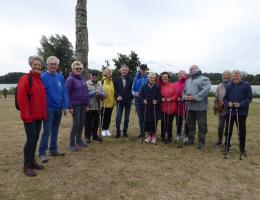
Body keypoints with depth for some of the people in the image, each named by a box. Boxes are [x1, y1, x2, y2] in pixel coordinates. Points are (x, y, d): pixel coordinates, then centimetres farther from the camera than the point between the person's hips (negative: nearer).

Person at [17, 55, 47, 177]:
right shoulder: (25, 80, -11)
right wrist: (26, 115, -18)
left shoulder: (40, 80, 13)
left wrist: (44, 113, 14)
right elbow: (22, 100, -17)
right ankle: (26, 166, 10)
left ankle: (32, 161, 28)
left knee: (35, 138, 14)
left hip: (39, 116, 8)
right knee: (31, 139, -4)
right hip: (29, 117, -8)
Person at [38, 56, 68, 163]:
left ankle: (53, 149, 27)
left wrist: (65, 106, 1)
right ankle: (42, 153, 10)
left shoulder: (60, 77, 7)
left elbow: (64, 92, 6)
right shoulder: (43, 77, -7)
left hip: (58, 108, 5)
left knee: (55, 130, 14)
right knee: (47, 131, -1)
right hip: (48, 108, -5)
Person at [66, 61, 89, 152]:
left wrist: (87, 104, 10)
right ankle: (72, 144, 7)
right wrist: (70, 106, -17)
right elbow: (67, 93, -13)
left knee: (81, 123, 12)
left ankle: (79, 140, 27)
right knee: (76, 124, -5)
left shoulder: (83, 78, 11)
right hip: (75, 105, -6)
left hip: (83, 105, 6)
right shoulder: (70, 79, -9)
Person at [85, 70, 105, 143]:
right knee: (88, 123, 5)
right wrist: (94, 93, -16)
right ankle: (87, 137, 17)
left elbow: (103, 94, 7)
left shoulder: (99, 84, 11)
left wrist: (99, 93, -14)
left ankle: (95, 135, 29)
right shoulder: (87, 83, -6)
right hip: (89, 107, -5)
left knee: (96, 122, 14)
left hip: (97, 107, 5)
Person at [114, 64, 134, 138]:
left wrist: (130, 98, -11)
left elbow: (132, 90, 1)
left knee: (127, 117, 8)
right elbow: (115, 90, 1)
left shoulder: (131, 80, 1)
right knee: (118, 117, -2)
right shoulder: (116, 79, 4)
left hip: (128, 101, 1)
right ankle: (118, 132, 9)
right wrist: (117, 96, -15)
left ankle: (125, 131, 20)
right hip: (120, 101, 0)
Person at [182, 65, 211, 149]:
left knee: (202, 125, 1)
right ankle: (190, 139, 29)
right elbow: (184, 90, 20)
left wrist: (195, 97, -22)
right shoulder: (188, 81, 20)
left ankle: (201, 142, 12)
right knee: (190, 124, 15)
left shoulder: (204, 79, -3)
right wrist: (185, 96, -2)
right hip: (190, 106, 7)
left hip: (200, 106, -7)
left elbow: (205, 91, -17)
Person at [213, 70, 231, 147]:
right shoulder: (219, 86, 8)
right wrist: (215, 108, 11)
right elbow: (216, 98, 12)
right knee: (220, 127, 9)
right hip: (221, 110, 3)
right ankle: (219, 141, 25)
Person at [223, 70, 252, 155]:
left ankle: (242, 148, 22)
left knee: (242, 131, 7)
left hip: (241, 112, -2)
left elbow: (249, 98, -5)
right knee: (228, 130, 10)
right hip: (230, 111, 2)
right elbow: (225, 98, 8)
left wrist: (240, 104, -19)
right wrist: (227, 103, -13)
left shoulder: (246, 85, -2)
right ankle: (227, 146, 24)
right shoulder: (229, 86, 6)